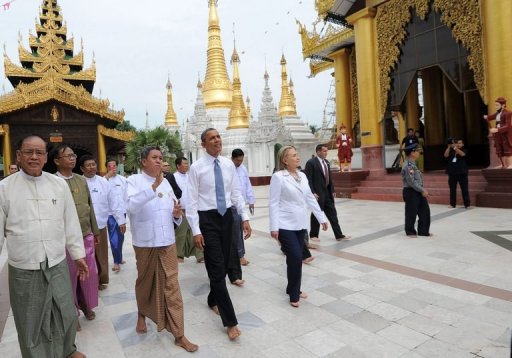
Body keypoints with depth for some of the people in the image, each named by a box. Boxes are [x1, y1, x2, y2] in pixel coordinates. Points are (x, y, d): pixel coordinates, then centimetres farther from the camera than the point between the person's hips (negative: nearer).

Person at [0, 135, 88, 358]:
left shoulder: (59, 184, 1)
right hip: (24, 270, -2)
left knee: (66, 316, 17)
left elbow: (71, 223, 5)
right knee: (30, 324, 13)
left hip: (58, 266, 2)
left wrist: (78, 255, 7)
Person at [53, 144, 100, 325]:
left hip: (86, 235, 5)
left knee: (89, 273, 14)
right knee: (70, 276, 9)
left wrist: (95, 231, 14)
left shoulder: (82, 180, 8)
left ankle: (86, 305, 37)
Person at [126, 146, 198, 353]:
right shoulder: (134, 181, -7)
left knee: (171, 286, 3)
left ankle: (179, 335, 9)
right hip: (145, 243, -3)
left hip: (167, 242, 3)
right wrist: (154, 186, -36)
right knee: (145, 282, 16)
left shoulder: (165, 182, 9)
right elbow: (131, 205, -27)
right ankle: (142, 314, 45)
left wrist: (177, 214, -8)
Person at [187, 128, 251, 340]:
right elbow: (192, 201, -9)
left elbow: (236, 193, 8)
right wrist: (196, 230, -14)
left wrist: (244, 217, 1)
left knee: (225, 265, 15)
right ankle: (230, 321, 8)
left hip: (228, 216, 5)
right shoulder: (197, 168, -8)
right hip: (208, 219, -5)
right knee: (217, 269, -2)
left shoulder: (229, 165, 5)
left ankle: (213, 300, 41)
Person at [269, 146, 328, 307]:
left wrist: (322, 218, 14)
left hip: (300, 225, 6)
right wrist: (274, 227, -17)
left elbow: (310, 199, 14)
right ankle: (294, 295, 10)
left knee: (296, 258, 12)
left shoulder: (302, 176, 9)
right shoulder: (278, 177, -12)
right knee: (295, 258, -9)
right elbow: (273, 203, -13)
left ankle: (293, 289, 31)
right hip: (286, 226, -6)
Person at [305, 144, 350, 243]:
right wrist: (313, 193, -19)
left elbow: (329, 178, 17)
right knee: (316, 214, 5)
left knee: (332, 214, 7)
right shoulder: (311, 163, -12)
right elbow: (308, 179, -15)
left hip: (327, 193, 7)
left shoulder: (326, 162, 12)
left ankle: (339, 235, 12)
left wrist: (332, 190, 11)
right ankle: (313, 235, 21)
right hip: (318, 194, -7)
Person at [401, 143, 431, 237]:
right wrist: (422, 191, -16)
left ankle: (423, 231, 23)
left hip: (417, 191, 10)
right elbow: (411, 182, -23)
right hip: (411, 192, -10)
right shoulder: (408, 165, -19)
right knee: (411, 213, 3)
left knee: (425, 210, 12)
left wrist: (422, 190, 10)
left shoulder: (412, 163, 12)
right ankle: (410, 232, 18)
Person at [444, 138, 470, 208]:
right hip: (452, 172, 3)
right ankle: (452, 204, 11)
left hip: (462, 172, -3)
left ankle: (467, 204, 1)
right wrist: (449, 147, -12)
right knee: (452, 189, 5)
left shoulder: (464, 150, 5)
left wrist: (454, 147, -24)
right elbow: (446, 155, -3)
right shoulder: (451, 151, 13)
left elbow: (462, 154, -17)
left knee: (464, 189, -2)